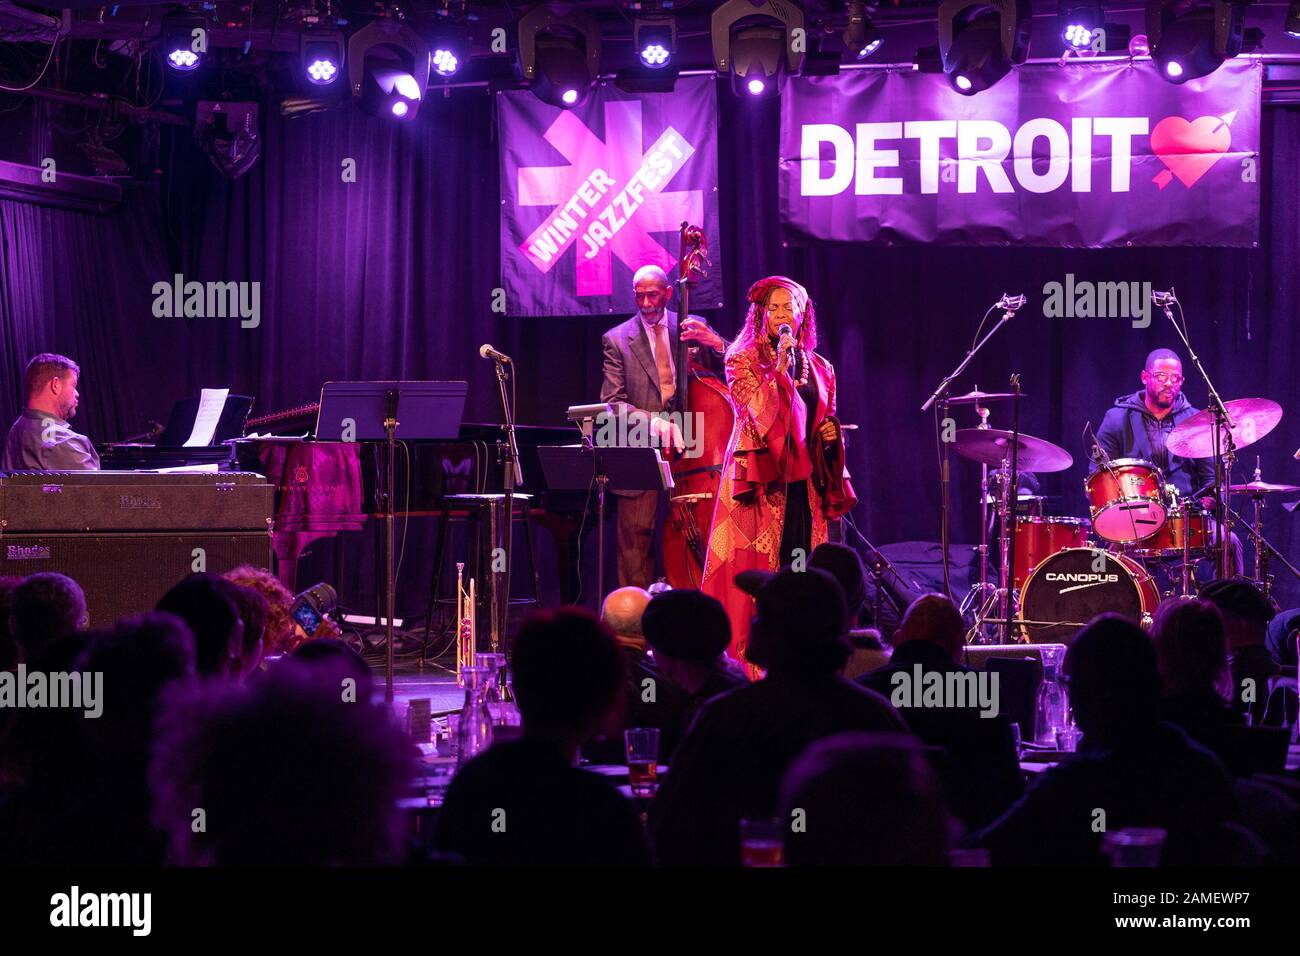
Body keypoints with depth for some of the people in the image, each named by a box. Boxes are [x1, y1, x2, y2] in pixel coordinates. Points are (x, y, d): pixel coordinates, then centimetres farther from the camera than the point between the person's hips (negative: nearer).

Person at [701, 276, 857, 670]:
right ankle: (748, 656, -9)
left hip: (803, 482, 4)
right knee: (755, 566, -9)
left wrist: (831, 432, 5)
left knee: (802, 573, -1)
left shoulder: (819, 368, 15)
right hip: (760, 477, -4)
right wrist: (779, 368, -17)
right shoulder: (744, 360, 2)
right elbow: (756, 410, -12)